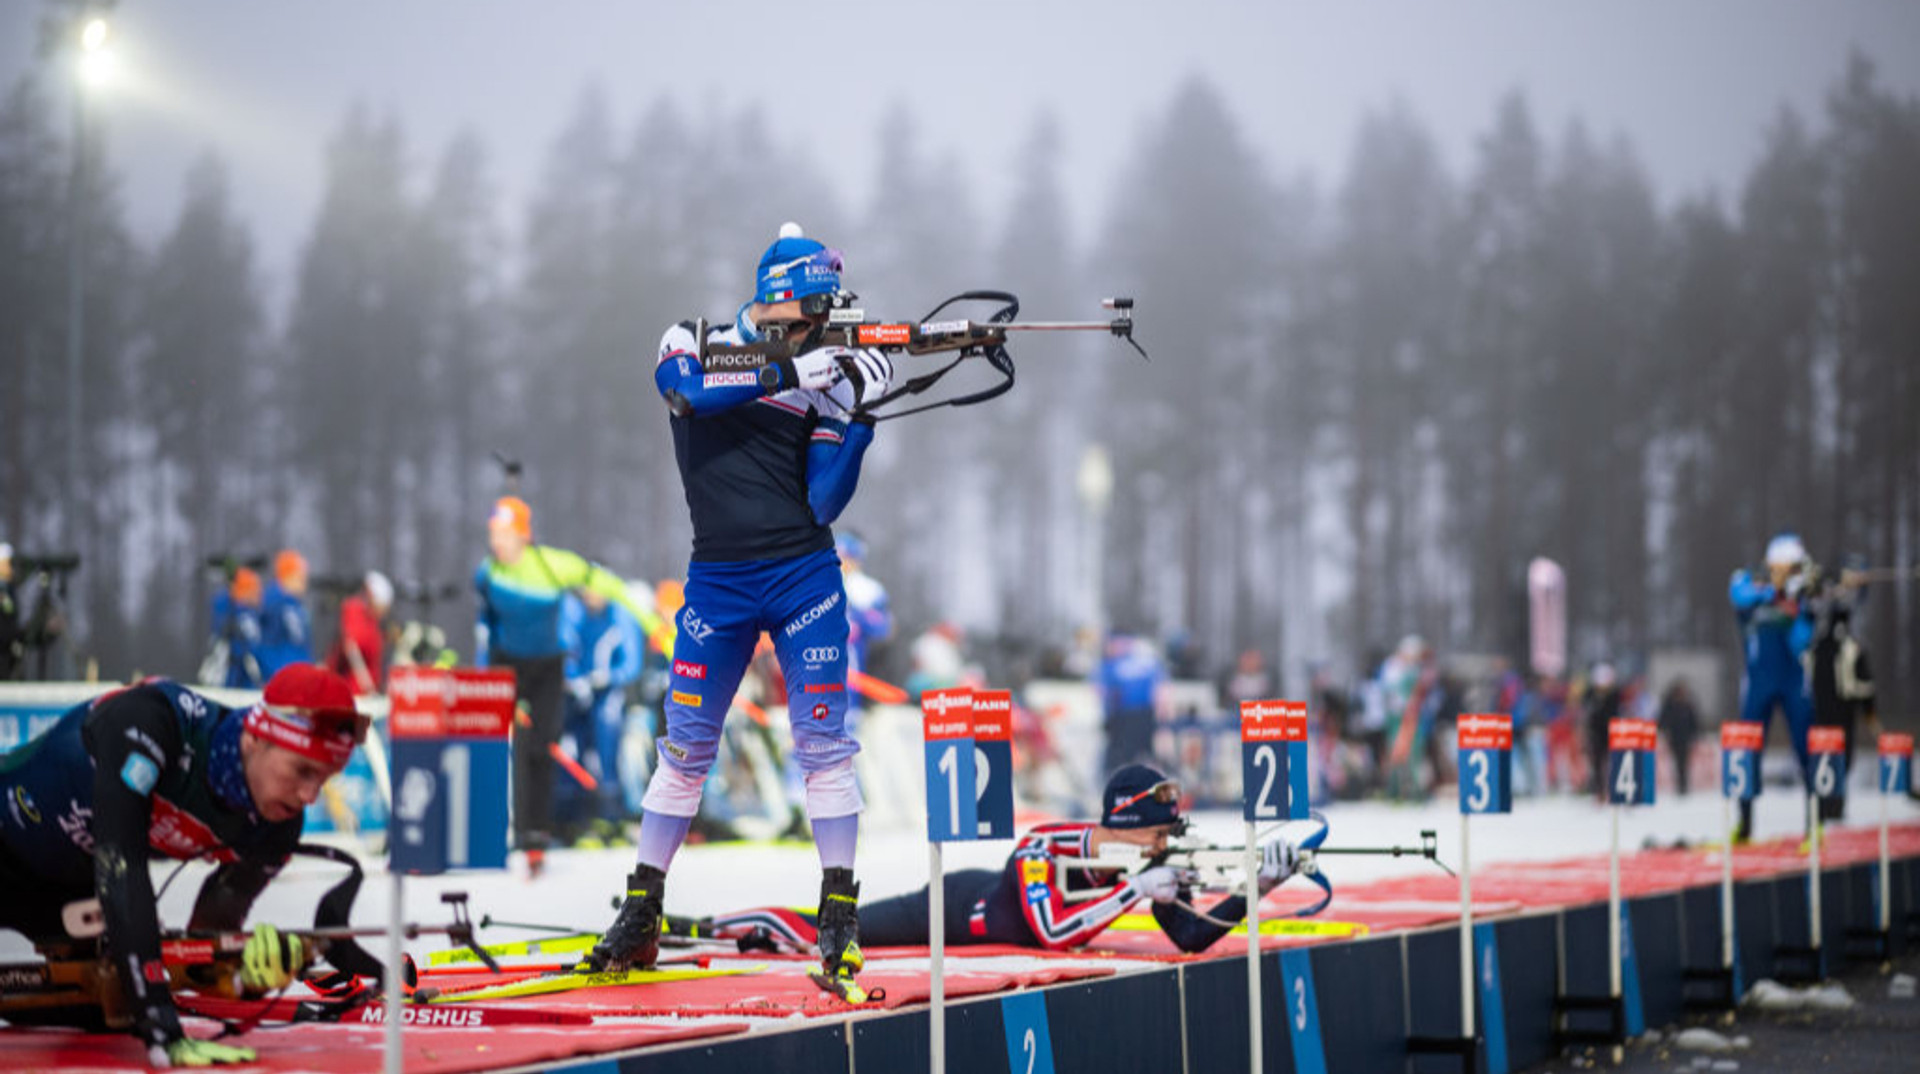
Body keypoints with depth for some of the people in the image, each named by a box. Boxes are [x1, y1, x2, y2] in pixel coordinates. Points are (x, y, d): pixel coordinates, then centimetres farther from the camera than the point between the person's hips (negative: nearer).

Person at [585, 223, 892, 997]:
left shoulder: (818, 376, 3)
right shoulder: (689, 345, 3)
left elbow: (825, 503, -4)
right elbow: (696, 388, -23)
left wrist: (857, 415, -14)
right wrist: (795, 369, -27)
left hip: (803, 579, 0)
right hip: (717, 584, 0)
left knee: (822, 743, -4)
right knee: (685, 745, 3)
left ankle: (840, 922, 1)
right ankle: (640, 918, 12)